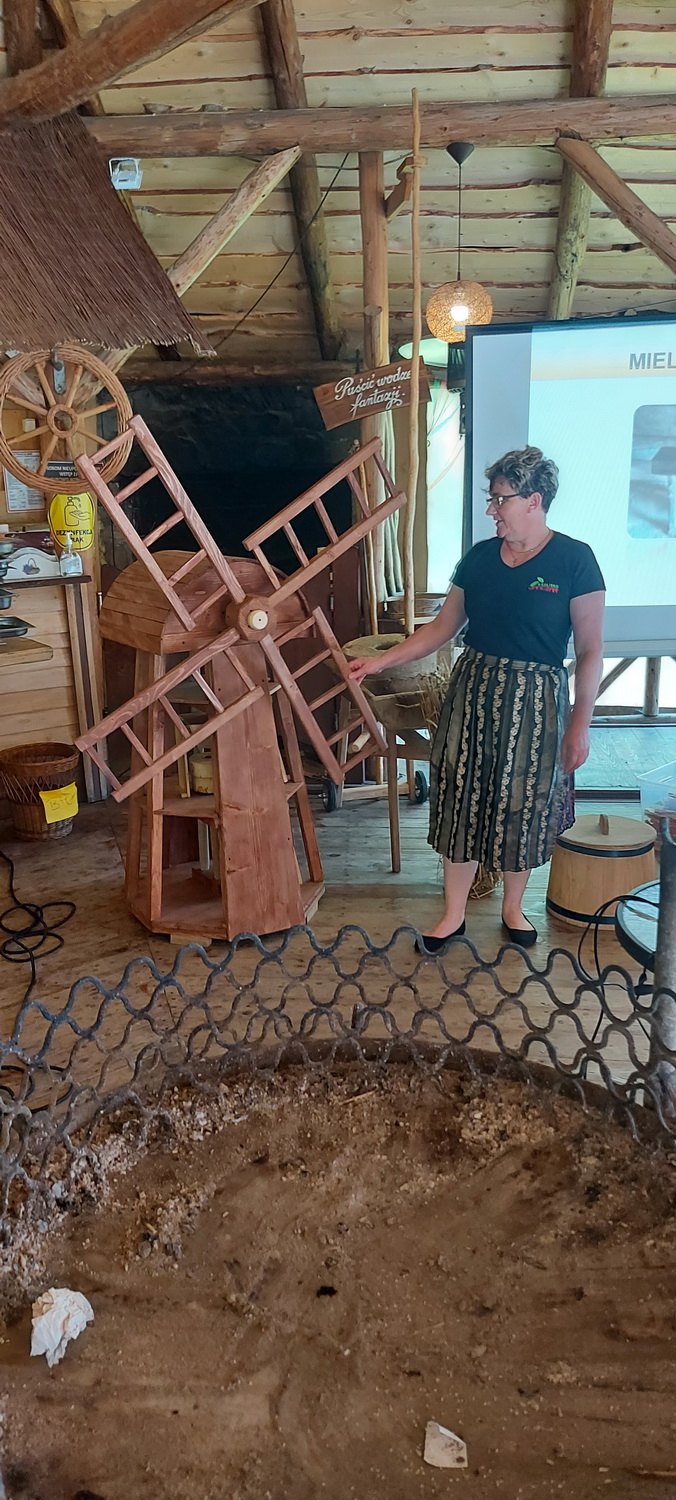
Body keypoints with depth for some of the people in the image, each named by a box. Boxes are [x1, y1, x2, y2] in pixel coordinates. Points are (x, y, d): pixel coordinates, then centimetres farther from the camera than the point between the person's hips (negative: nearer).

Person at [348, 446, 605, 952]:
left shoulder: (574, 560, -10)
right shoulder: (479, 558, 3)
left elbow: (590, 650, -9)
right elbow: (442, 628, 10)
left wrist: (581, 722, -11)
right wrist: (381, 661, 4)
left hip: (535, 699, -3)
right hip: (473, 691, 4)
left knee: (523, 804, 9)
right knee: (462, 799, 7)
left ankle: (513, 908, 32)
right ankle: (454, 914, 21)